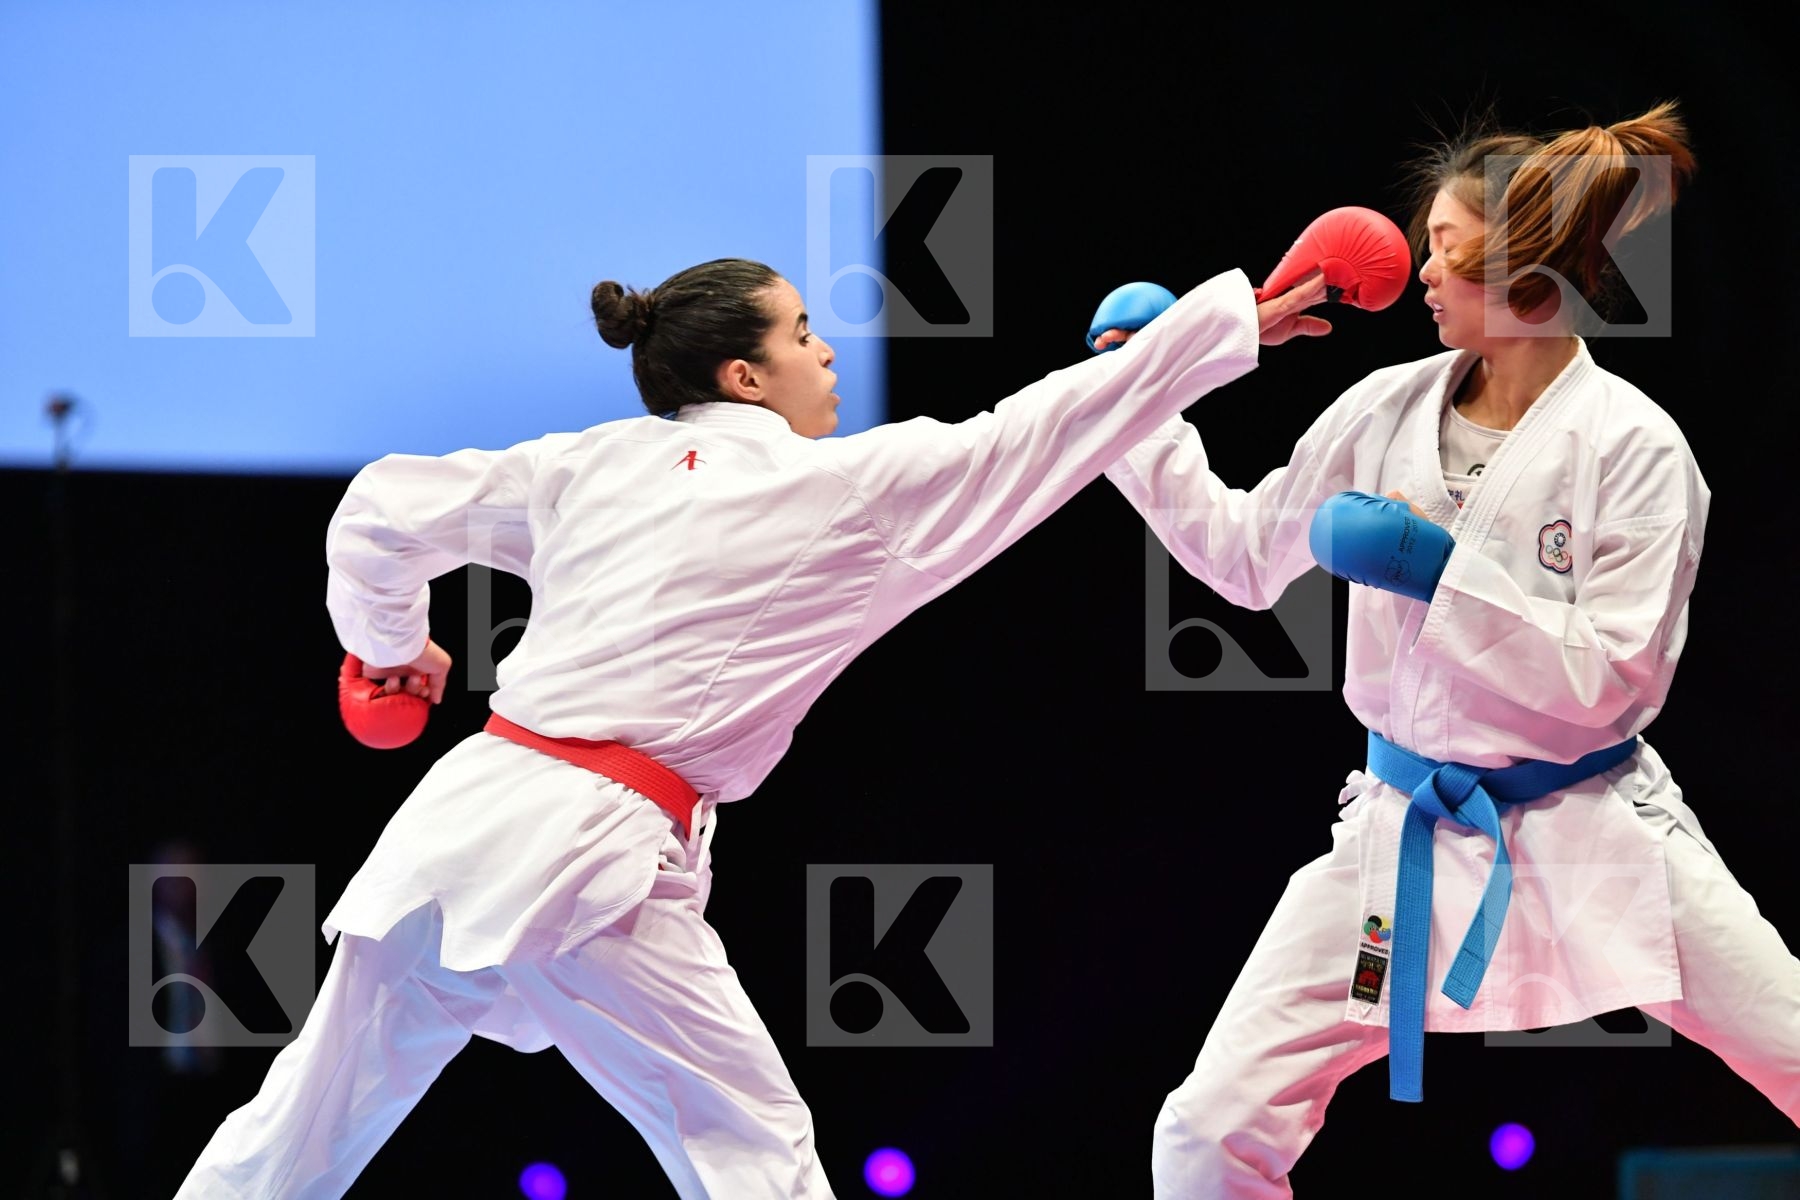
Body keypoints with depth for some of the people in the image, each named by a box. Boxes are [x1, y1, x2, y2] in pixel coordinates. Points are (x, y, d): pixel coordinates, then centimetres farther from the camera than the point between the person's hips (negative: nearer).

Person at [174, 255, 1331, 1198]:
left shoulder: (594, 464, 14)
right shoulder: (843, 490, 2)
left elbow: (384, 509, 19)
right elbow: (1035, 437, 8)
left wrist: (386, 637, 40)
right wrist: (1231, 321, 17)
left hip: (460, 817, 5)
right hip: (594, 859, -5)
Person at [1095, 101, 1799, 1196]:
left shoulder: (1634, 448, -13)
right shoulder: (1386, 413, 0)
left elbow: (1609, 682, -16)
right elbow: (1247, 555, 13)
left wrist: (1440, 570, -22)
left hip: (1592, 829, -3)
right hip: (1411, 835, 3)